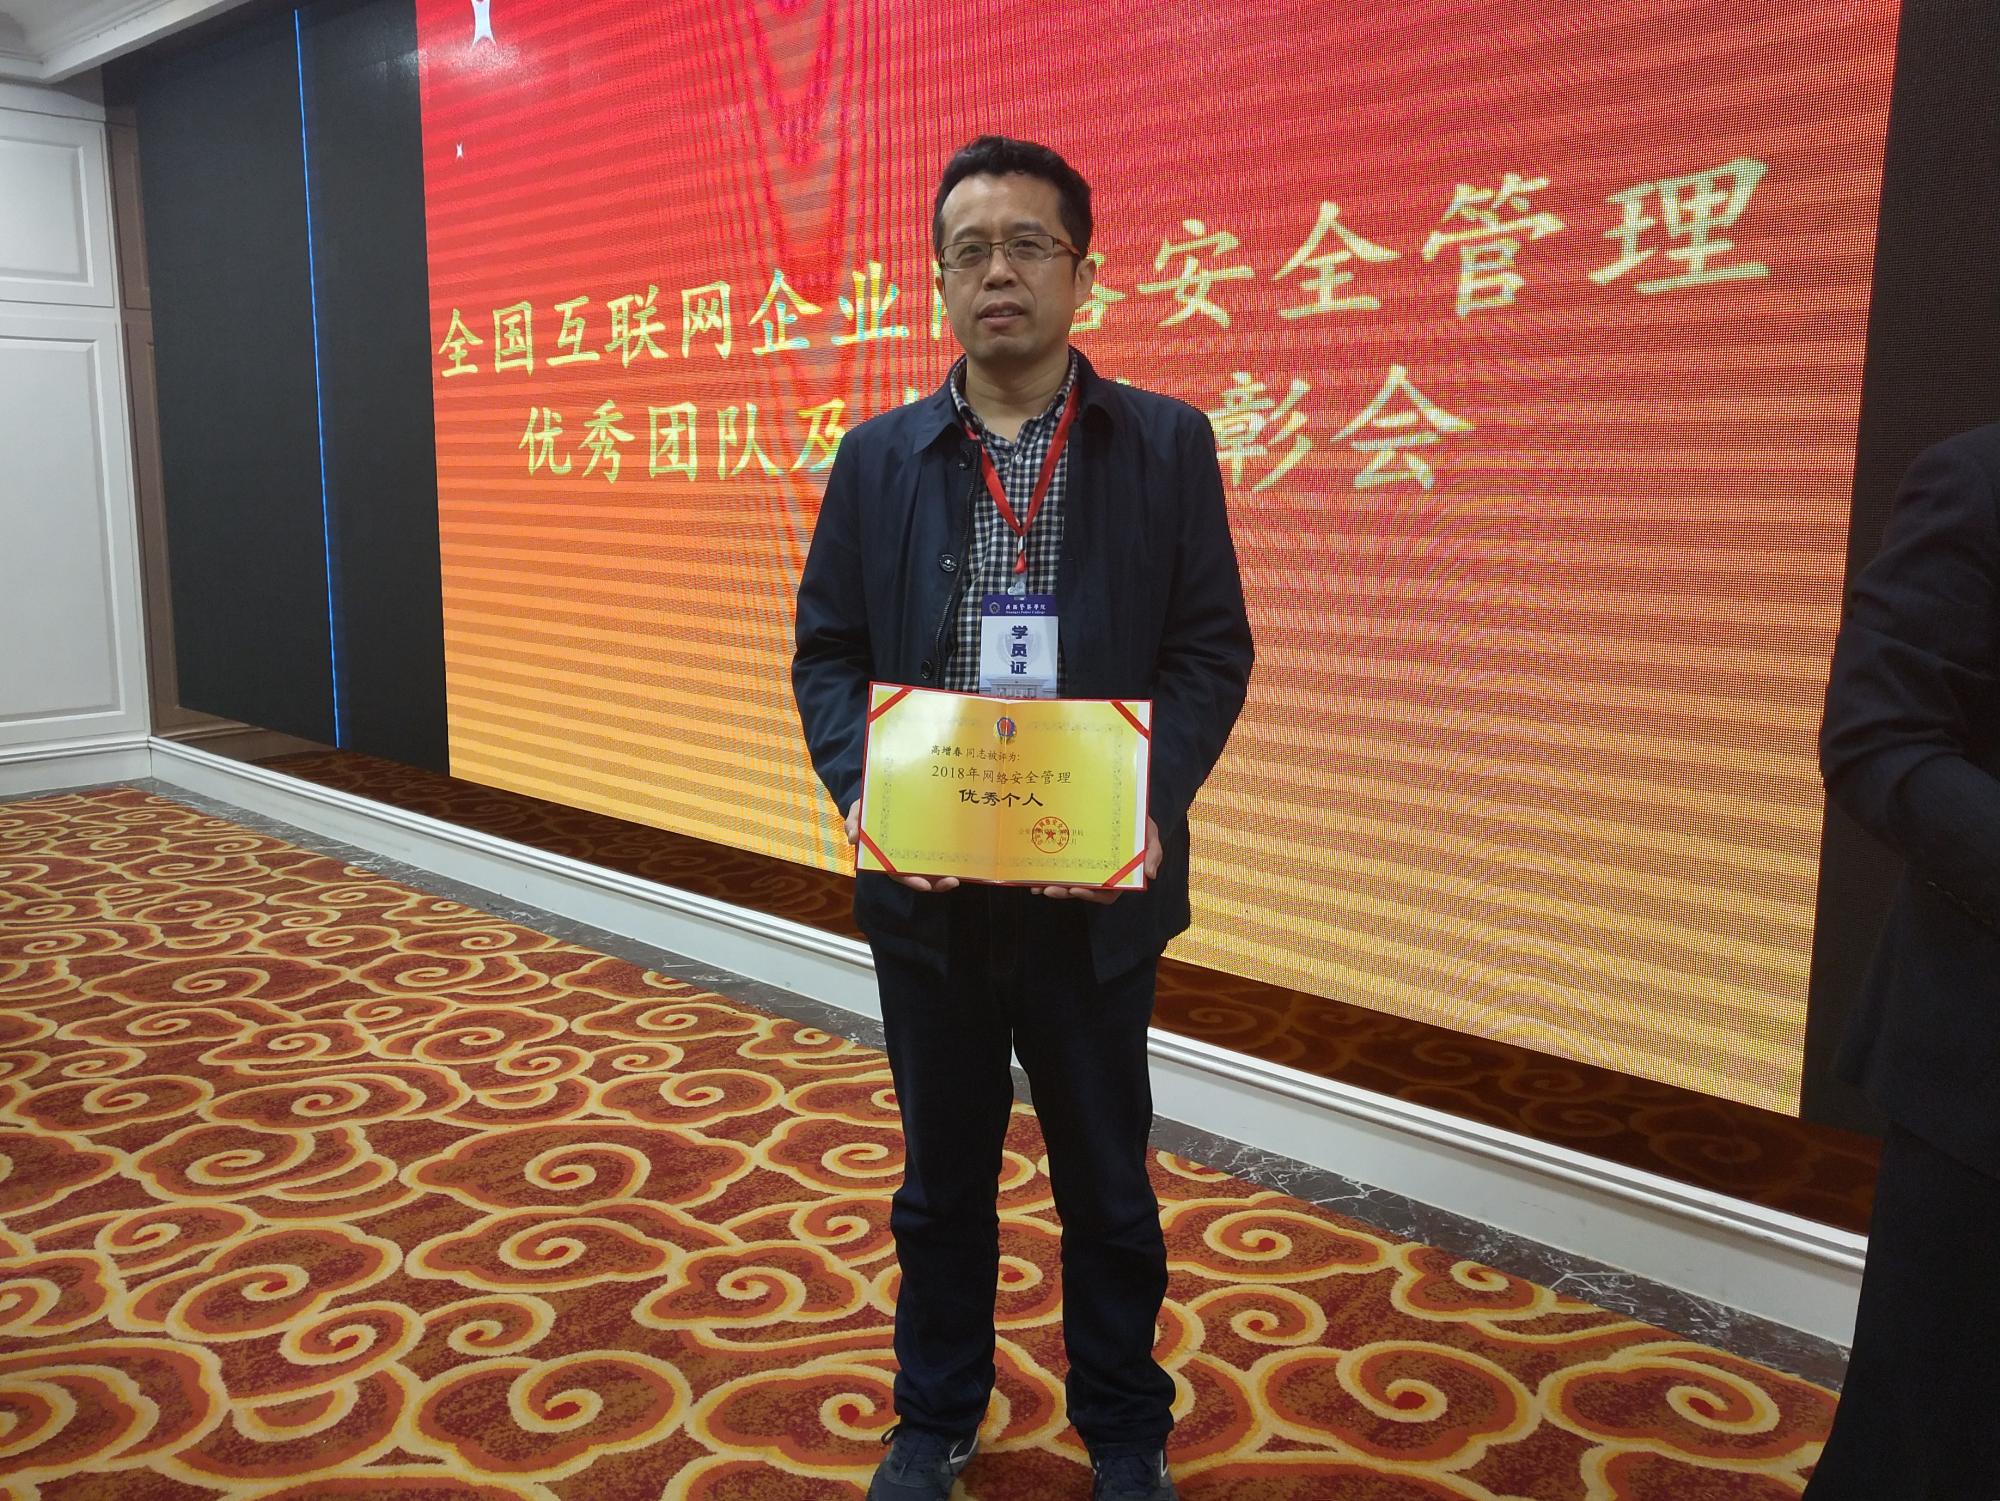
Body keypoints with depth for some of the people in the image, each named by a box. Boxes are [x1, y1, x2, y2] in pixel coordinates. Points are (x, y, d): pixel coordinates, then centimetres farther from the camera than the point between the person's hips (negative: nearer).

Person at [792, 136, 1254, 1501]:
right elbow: (828, 654, 3)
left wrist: (1153, 803, -19)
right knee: (942, 1179, 19)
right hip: (926, 889, 2)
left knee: (1108, 1187, 15)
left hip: (1095, 892, -1)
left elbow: (1211, 652, -4)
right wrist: (864, 789, -14)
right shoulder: (879, 457, 4)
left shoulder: (1166, 445, -1)